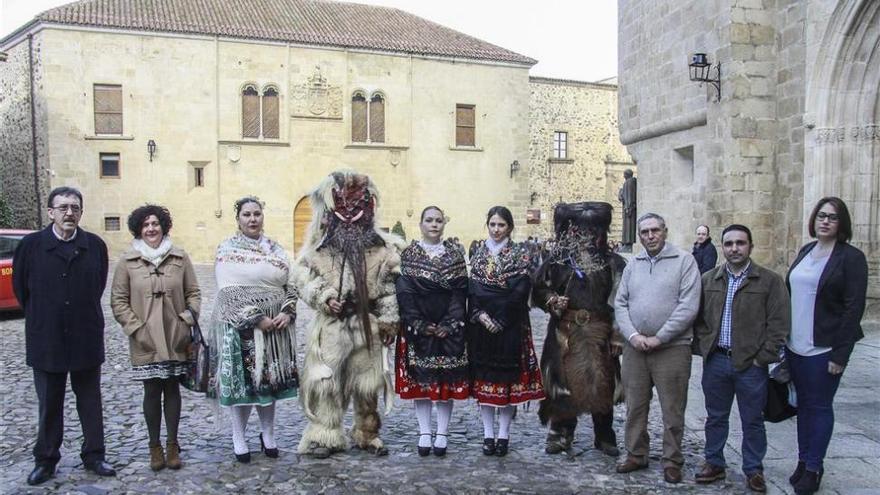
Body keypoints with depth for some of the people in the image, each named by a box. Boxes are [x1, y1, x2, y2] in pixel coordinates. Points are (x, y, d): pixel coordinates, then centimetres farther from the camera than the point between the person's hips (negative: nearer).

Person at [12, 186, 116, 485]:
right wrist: (40, 318, 11)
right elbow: (20, 287, 6)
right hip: (46, 340, -1)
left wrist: (85, 315, 11)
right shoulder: (31, 245, -5)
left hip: (87, 339, 1)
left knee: (90, 402, 11)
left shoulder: (96, 245, -3)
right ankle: (45, 460, 26)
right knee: (49, 405, 12)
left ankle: (93, 456, 24)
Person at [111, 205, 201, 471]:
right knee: (152, 391, 7)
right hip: (144, 340, -1)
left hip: (176, 338, 1)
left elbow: (193, 293, 8)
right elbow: (118, 301, 1)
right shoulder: (127, 261, -1)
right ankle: (155, 446, 21)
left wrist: (190, 316, -6)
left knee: (172, 389, 9)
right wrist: (136, 327, -7)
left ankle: (172, 444, 20)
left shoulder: (180, 258, 2)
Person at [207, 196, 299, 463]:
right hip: (240, 327, -4)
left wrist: (287, 312, -7)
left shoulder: (276, 249, 10)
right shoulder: (227, 250, -3)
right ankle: (239, 439, 18)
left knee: (270, 380, 9)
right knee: (241, 380, 2)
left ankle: (268, 435, 26)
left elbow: (291, 284, 10)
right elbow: (229, 293, -12)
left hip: (276, 326, 4)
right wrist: (256, 319, -17)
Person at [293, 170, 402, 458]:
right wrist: (325, 298, -13)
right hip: (332, 321, -1)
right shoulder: (321, 240, 4)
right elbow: (304, 274, 1)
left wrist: (389, 318, -2)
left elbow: (390, 283, 3)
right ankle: (325, 436, 11)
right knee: (326, 380, -2)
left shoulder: (380, 243, 5)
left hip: (368, 322, 1)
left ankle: (368, 435, 25)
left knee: (368, 383, 9)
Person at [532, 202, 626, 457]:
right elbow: (538, 288, 10)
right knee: (564, 383, 5)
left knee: (601, 384, 4)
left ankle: (604, 437, 21)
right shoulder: (559, 259, 5)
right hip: (566, 332, 1)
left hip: (599, 333, 0)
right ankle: (560, 435, 19)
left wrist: (618, 335, -7)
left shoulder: (611, 263, 2)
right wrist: (552, 300, -10)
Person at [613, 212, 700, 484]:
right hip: (635, 348, 4)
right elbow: (620, 304, 8)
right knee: (635, 406, 12)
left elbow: (688, 306, -12)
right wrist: (633, 335, -8)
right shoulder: (633, 265, 10)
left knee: (672, 409, 5)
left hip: (672, 349, -4)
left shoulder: (684, 260, -4)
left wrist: (659, 338, -14)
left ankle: (672, 461, 20)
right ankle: (636, 454, 27)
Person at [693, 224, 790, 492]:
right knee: (715, 417, 14)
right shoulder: (708, 279, 6)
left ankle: (753, 470, 24)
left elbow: (779, 323, -6)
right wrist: (703, 347, 0)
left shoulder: (770, 281, -4)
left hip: (751, 364, -3)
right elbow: (699, 318, 11)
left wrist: (763, 358, -10)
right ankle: (714, 463, 28)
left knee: (752, 421, 9)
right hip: (715, 361, 3)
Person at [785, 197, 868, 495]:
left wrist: (840, 355, -15)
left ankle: (813, 469, 17)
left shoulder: (851, 257, -9)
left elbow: (854, 308, -12)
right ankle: (803, 460, 26)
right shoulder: (805, 251, 10)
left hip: (824, 348, -5)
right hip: (795, 346, 6)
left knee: (819, 406, 5)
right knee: (803, 403, 14)